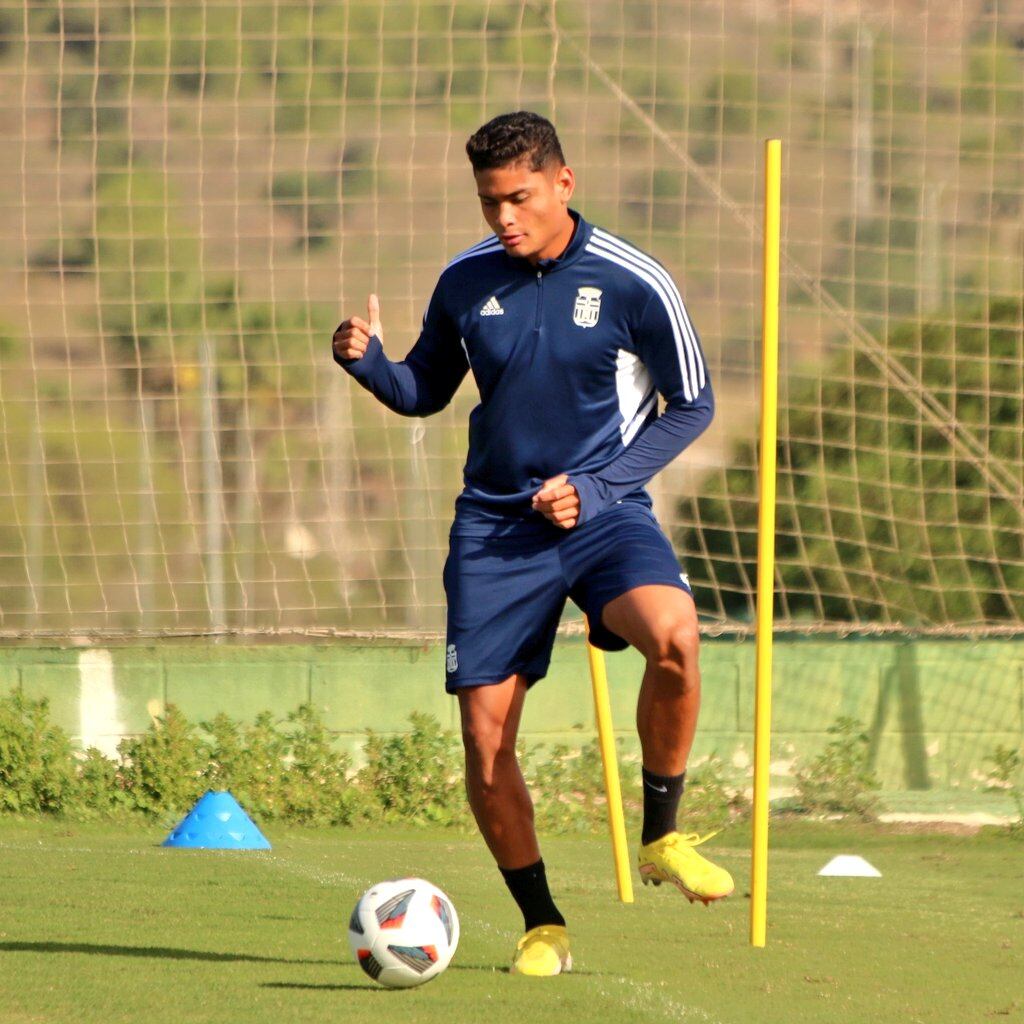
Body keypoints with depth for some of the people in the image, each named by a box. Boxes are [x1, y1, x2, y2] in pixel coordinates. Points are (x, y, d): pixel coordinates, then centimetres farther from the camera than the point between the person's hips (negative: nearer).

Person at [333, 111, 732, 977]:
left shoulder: (634, 284, -8)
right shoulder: (466, 282, 2)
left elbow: (692, 405, 1)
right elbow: (425, 392, 15)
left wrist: (596, 488, -10)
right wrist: (368, 362, -7)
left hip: (603, 514, -3)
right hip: (495, 527, 3)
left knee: (673, 636, -33)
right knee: (486, 742, -5)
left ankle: (662, 836, -11)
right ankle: (542, 927, 15)